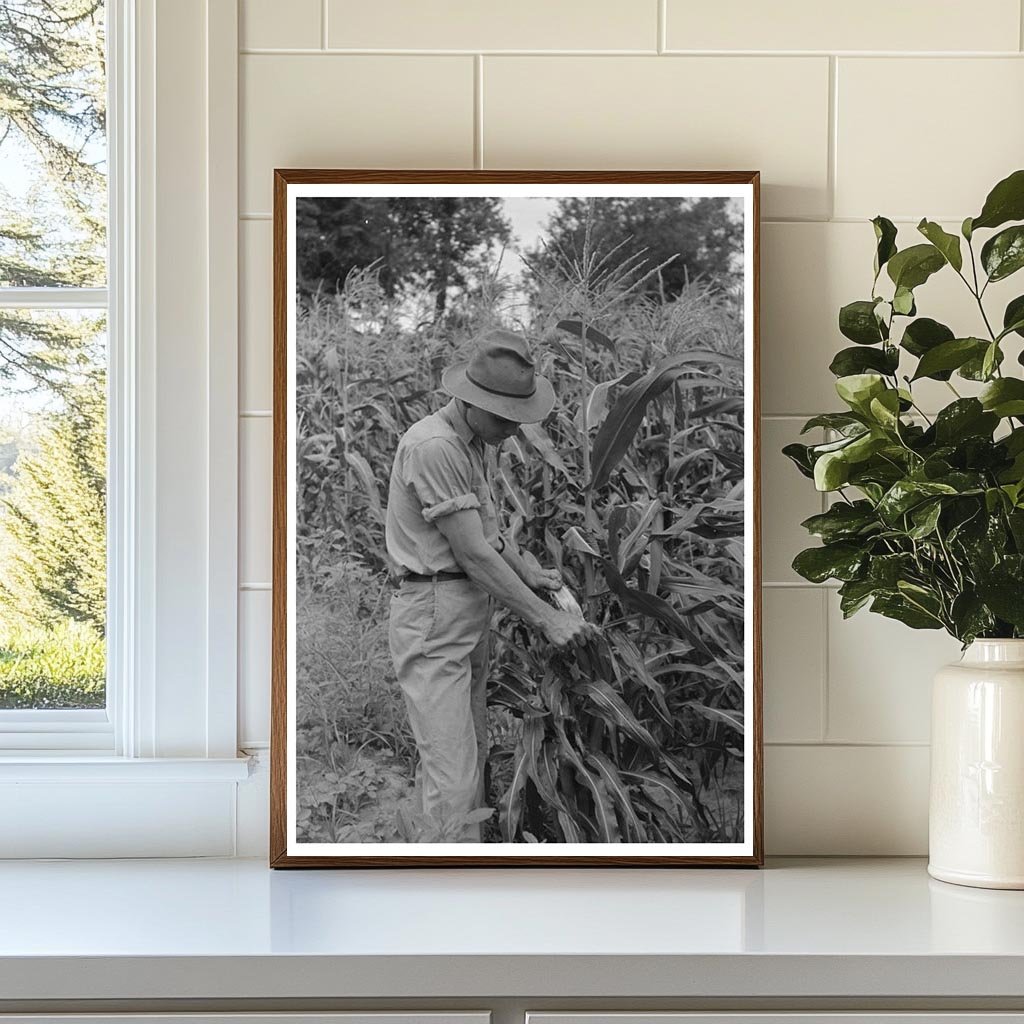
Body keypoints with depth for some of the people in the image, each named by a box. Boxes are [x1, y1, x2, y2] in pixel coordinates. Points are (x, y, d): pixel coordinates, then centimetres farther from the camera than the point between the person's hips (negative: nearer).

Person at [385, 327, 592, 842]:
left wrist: (528, 572, 4)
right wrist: (546, 618, -15)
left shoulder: (472, 442, 11)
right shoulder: (433, 446, -20)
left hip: (471, 615, 10)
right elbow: (474, 554, -20)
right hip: (433, 614, -10)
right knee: (451, 777, -12)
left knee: (472, 757, 14)